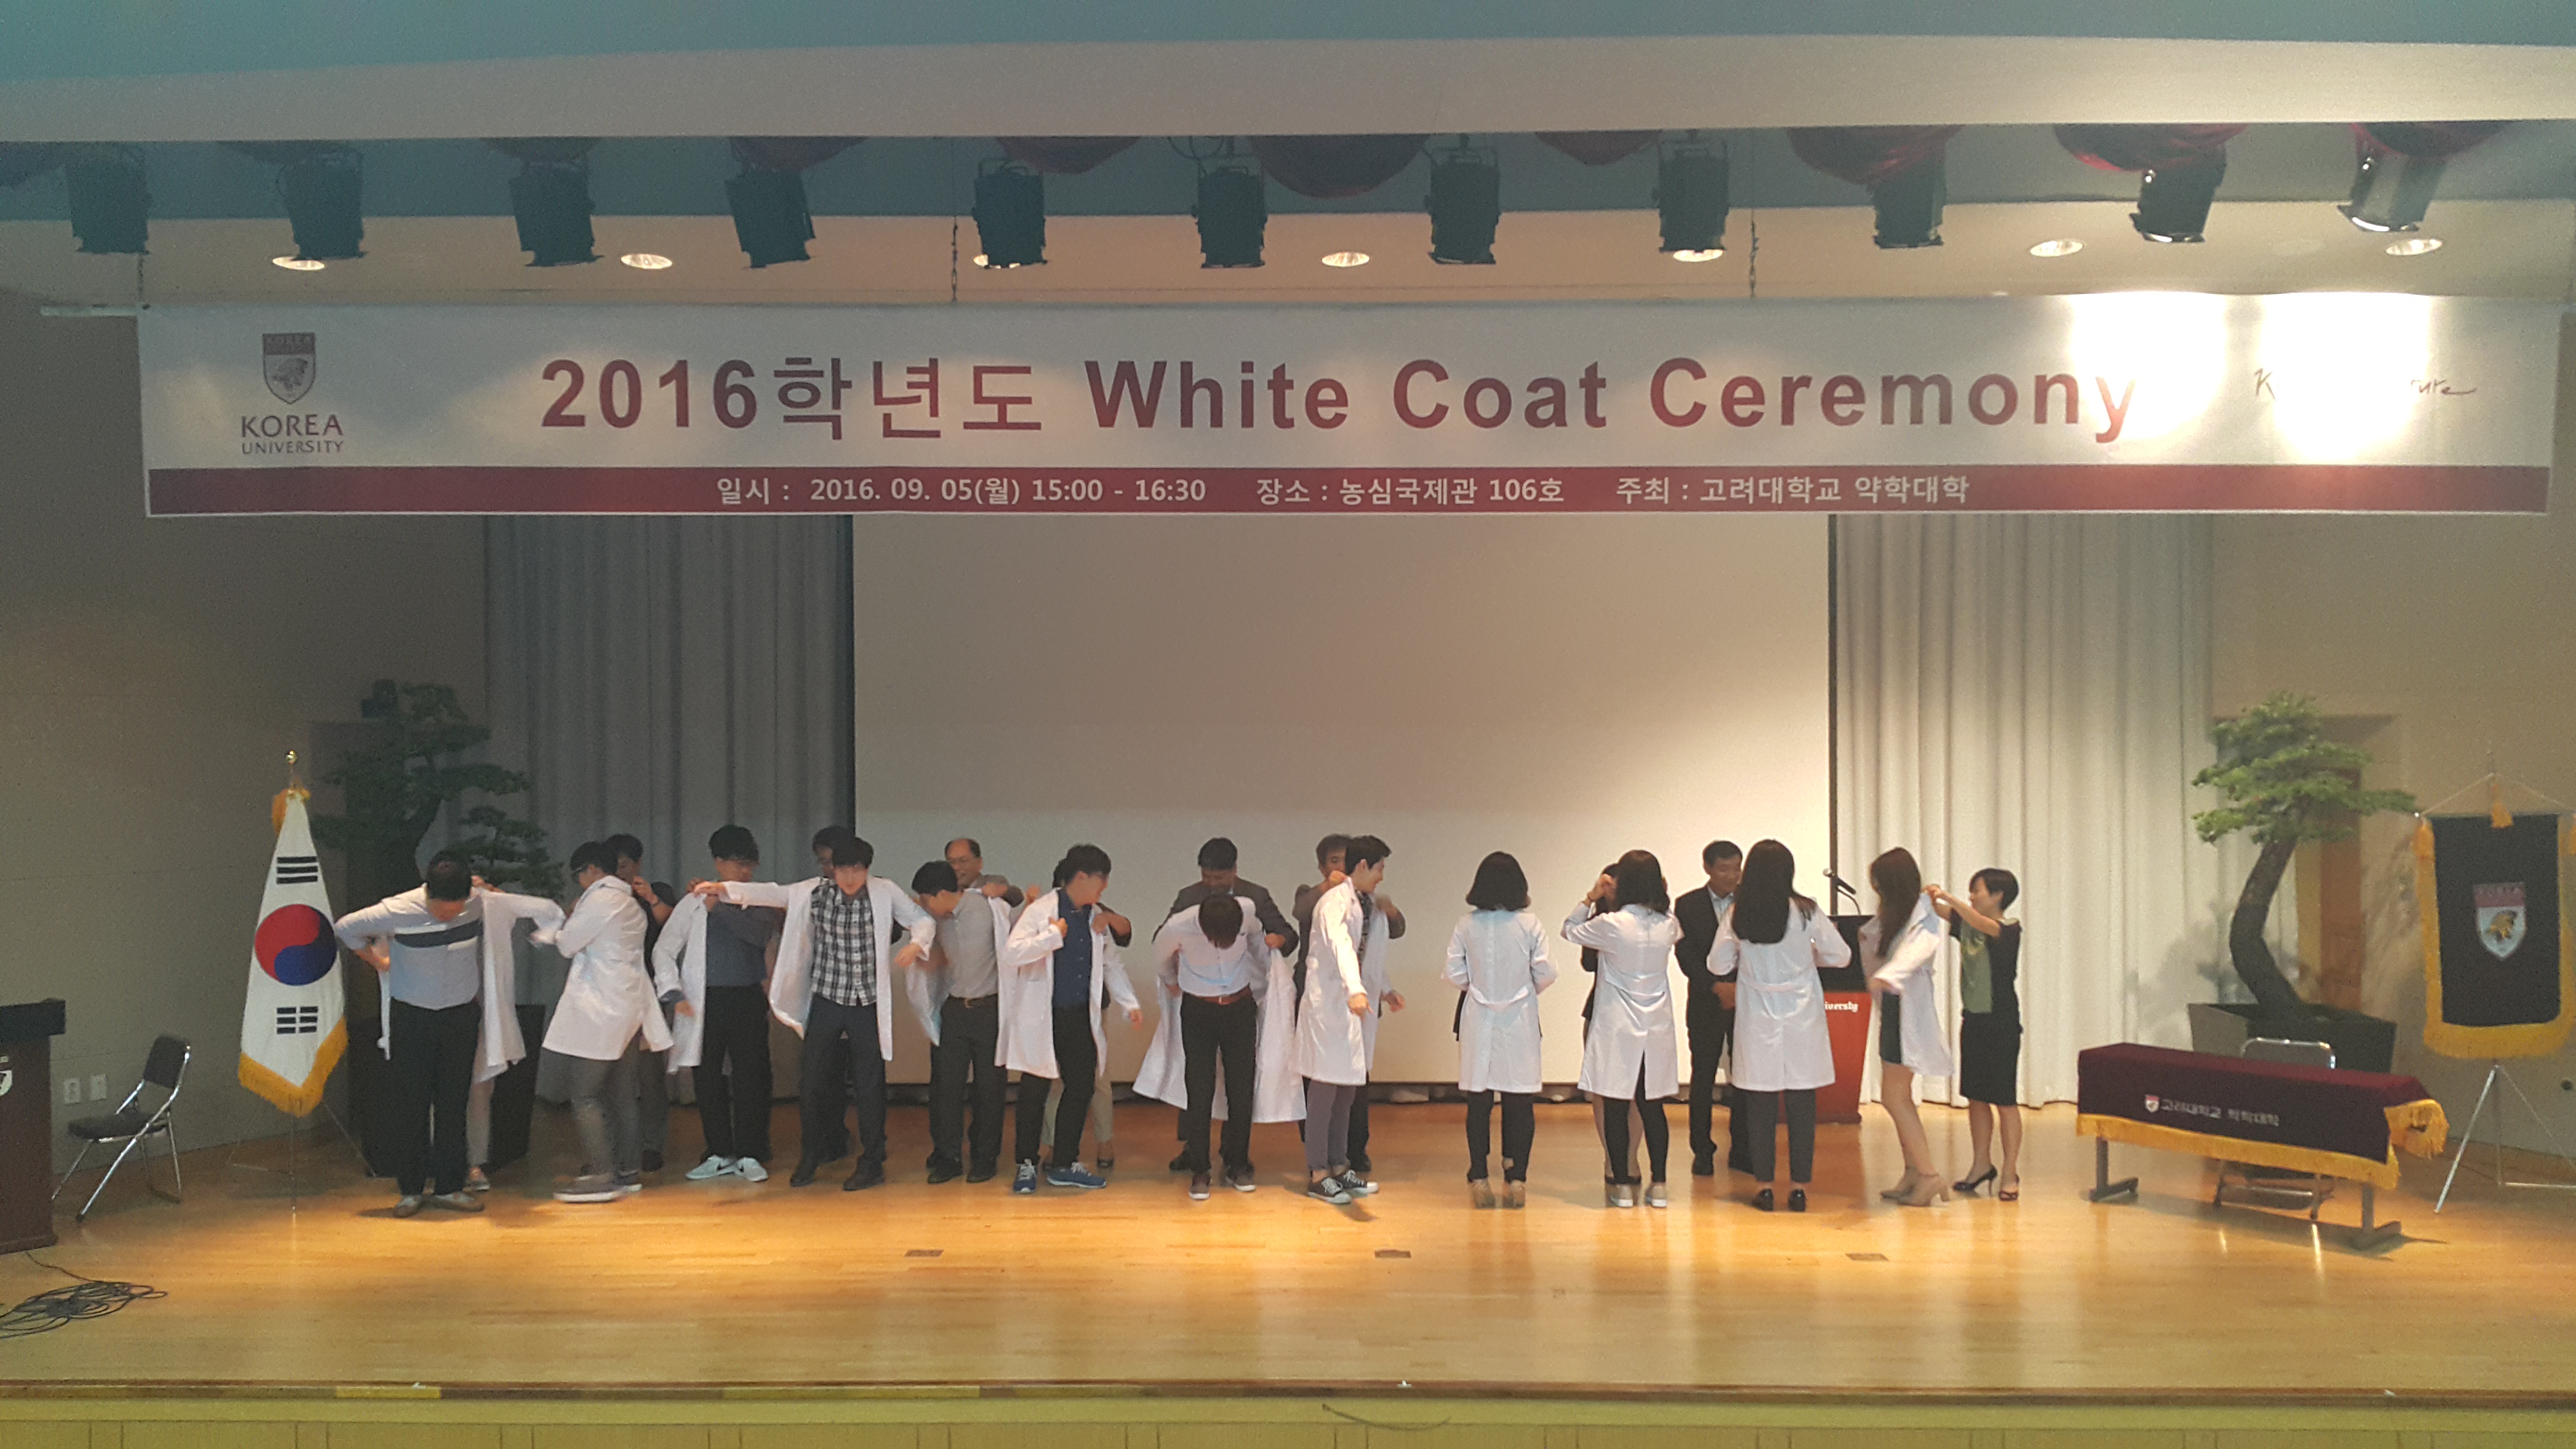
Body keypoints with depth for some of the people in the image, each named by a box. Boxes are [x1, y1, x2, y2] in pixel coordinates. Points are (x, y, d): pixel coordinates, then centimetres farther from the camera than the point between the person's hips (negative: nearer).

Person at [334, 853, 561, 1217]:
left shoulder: (483, 903, -13)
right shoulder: (397, 911, -18)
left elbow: (547, 911, -5)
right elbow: (346, 928, -1)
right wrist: (379, 962, 1)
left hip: (462, 1017, 2)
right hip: (411, 1019, -1)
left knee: (455, 1102, 4)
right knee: (411, 1104, -1)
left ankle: (449, 1186, 12)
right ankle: (411, 1189, 9)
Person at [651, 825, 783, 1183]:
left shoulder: (759, 903, 7)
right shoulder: (693, 903, 6)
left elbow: (761, 935, -13)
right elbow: (664, 949, 8)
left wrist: (718, 907, -14)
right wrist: (672, 989, -4)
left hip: (748, 997, 0)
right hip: (706, 1001, 0)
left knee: (751, 1076, -3)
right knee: (708, 1079, 4)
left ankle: (749, 1156, 5)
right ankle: (719, 1154, 16)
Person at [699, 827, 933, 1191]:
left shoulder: (885, 893, -5)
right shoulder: (815, 891, -2)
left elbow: (922, 919, -2)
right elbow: (772, 894, -3)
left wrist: (916, 943, -23)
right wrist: (724, 888, -13)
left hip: (868, 1004, -2)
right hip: (826, 1000, 2)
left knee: (869, 1085, 4)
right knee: (812, 1082, 8)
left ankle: (872, 1164, 17)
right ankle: (810, 1158, 27)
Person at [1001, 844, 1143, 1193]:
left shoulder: (1096, 917, 9)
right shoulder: (1041, 911, -10)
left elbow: (1112, 964, 19)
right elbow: (1011, 953, -21)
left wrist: (1130, 1004, 10)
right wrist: (1055, 936, -20)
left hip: (1081, 1018, 6)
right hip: (1042, 1018, -6)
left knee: (1082, 1087, 6)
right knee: (1035, 1092, 3)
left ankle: (1065, 1164, 19)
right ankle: (1026, 1164, 16)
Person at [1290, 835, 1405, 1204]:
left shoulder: (1370, 905, 12)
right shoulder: (1334, 902, -16)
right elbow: (1341, 947, -33)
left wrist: (1384, 990, 14)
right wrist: (1356, 990, -47)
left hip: (1358, 1003, 9)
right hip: (1328, 1003, -8)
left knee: (1348, 1089, 13)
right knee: (1325, 1088, -2)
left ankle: (1339, 1165, 22)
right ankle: (1318, 1174, 4)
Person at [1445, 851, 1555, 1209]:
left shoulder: (1467, 925, -6)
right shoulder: (1530, 925, -8)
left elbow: (1453, 975, -4)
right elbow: (1546, 974, -5)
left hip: (1478, 1022, 1)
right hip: (1519, 1022, -1)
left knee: (1479, 1102, 7)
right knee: (1520, 1103, 7)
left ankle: (1479, 1179, 7)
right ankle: (1516, 1179, 6)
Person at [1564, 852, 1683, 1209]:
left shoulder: (1612, 924, -14)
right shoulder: (1667, 925, -2)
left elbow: (1570, 930, 1)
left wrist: (1590, 899, 8)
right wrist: (1660, 896, 18)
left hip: (1616, 1028, -4)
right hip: (1656, 1029, 4)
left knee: (1615, 1107, 4)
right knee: (1652, 1107, 10)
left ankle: (1622, 1183, 6)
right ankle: (1658, 1183, 12)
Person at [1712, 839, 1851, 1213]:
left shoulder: (1737, 915, -5)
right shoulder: (1805, 912, -8)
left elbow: (1718, 966, 3)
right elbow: (1841, 956, 0)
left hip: (1756, 1019, 1)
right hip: (1801, 1017, -1)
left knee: (1760, 1104, 7)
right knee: (1801, 1104, 6)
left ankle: (1764, 1185, 9)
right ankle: (1799, 1186, 8)